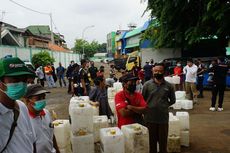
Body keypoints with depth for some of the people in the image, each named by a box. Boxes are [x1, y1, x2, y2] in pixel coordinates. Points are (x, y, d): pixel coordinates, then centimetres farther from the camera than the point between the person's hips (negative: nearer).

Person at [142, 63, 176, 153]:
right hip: (150, 118, 0)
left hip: (163, 118, 0)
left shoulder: (169, 86, 0)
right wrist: (148, 107, -2)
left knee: (163, 141, 11)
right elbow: (142, 99, 4)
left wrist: (164, 106, 2)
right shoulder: (147, 84, -2)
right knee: (151, 140, 13)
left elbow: (172, 100, 10)